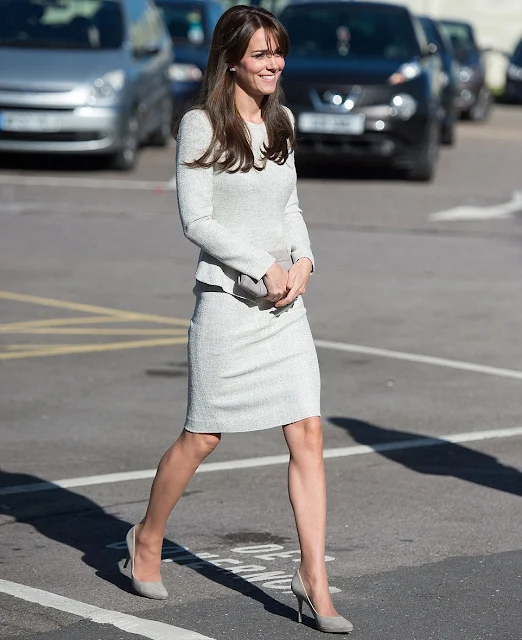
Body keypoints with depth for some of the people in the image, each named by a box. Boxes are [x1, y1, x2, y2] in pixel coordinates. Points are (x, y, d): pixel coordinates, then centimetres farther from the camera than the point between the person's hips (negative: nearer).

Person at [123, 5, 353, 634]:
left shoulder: (281, 121, 11)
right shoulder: (201, 125, -8)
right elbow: (196, 219, -11)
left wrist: (303, 258, 1)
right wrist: (264, 267, -15)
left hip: (285, 303, 6)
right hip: (227, 300, -5)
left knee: (308, 434, -3)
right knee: (202, 436, 5)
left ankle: (313, 579, -1)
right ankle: (147, 538, 30)